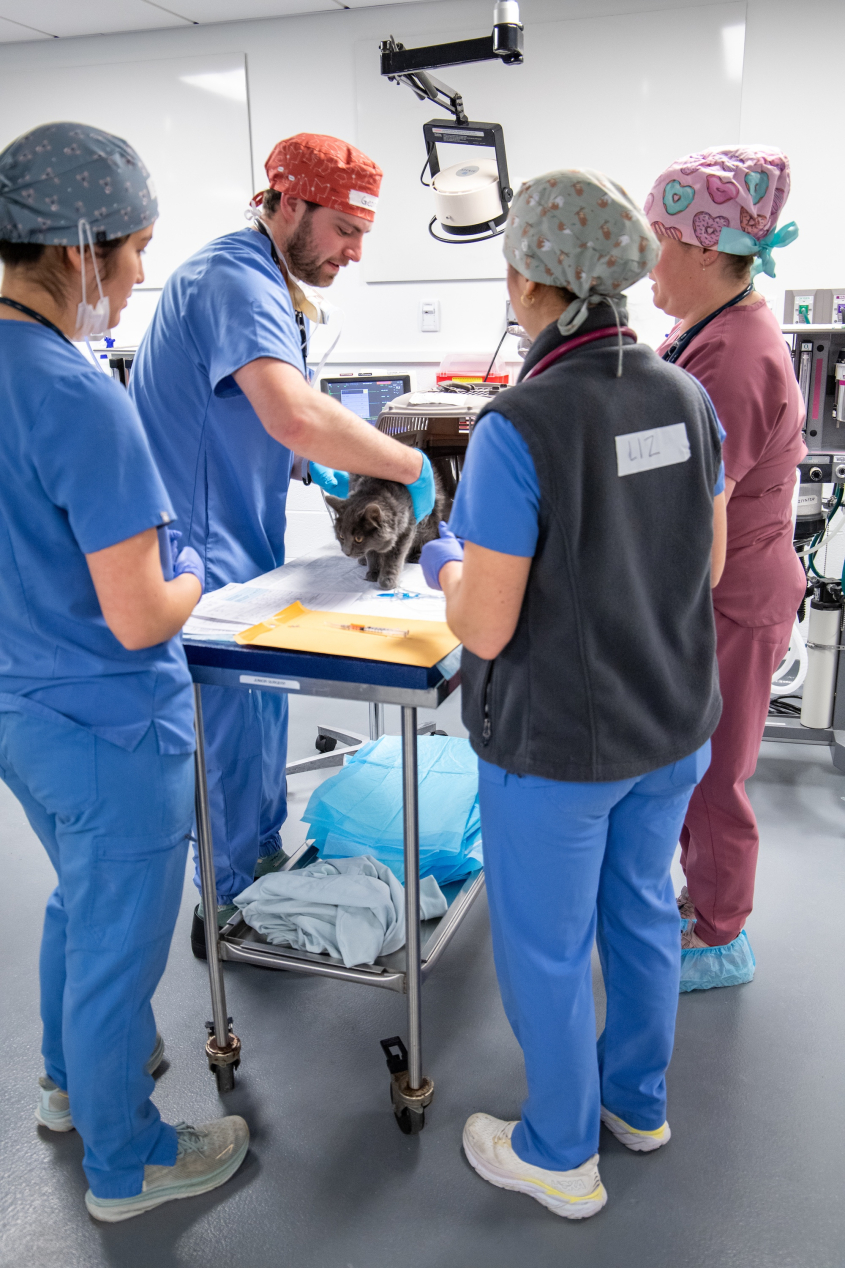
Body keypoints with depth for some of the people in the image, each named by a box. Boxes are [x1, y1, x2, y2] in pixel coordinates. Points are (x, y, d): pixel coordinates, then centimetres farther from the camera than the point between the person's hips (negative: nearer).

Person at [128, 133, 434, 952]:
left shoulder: (268, 284, 14)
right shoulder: (236, 282, -20)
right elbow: (295, 417, -39)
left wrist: (311, 463, 10)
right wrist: (411, 467, -26)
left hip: (240, 546, 10)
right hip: (202, 554, -10)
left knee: (260, 714, 19)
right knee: (237, 733, 1)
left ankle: (261, 871, 37)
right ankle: (231, 909, 20)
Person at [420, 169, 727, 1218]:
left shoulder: (517, 429, -25)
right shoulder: (686, 397, -5)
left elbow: (485, 627, -22)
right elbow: (709, 562, 5)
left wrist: (445, 564, -2)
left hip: (557, 742, -6)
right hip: (673, 719, 7)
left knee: (545, 946, 15)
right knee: (641, 909, 25)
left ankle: (561, 1155, 37)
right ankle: (638, 1098, 48)